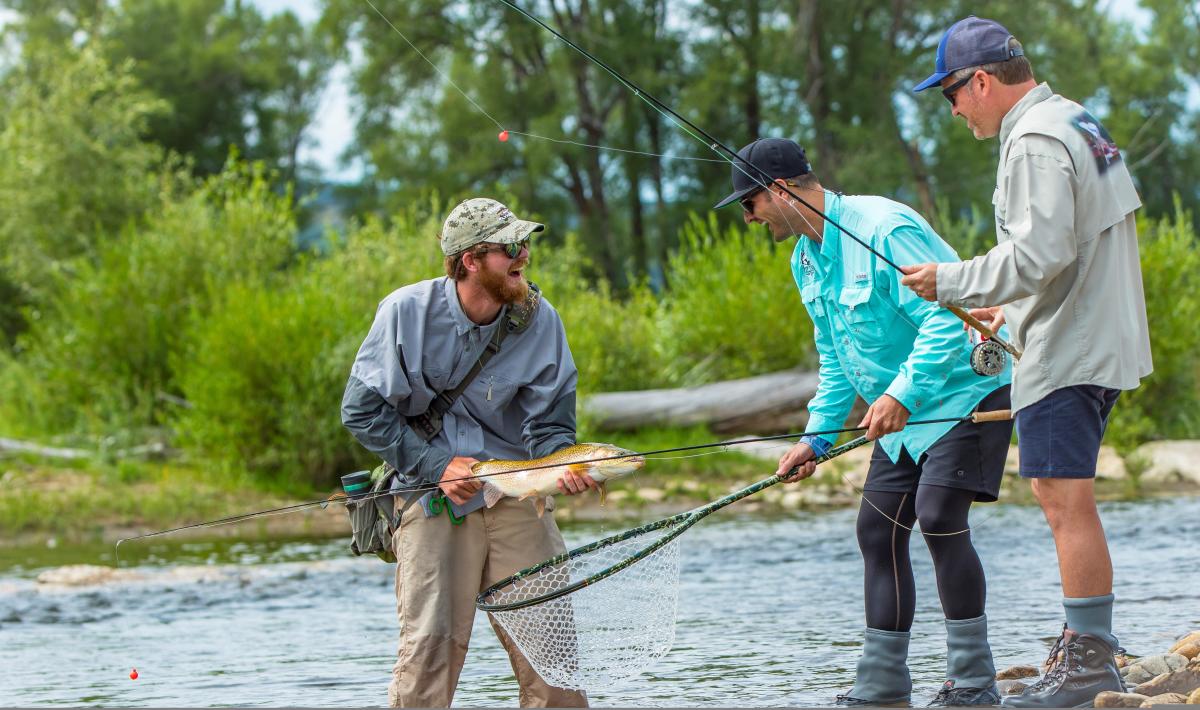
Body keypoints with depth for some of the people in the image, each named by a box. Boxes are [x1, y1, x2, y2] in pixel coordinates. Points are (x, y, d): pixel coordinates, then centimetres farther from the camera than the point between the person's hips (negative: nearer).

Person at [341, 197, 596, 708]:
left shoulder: (540, 321, -4)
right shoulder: (408, 312, -9)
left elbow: (548, 426, -3)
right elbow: (361, 409, -5)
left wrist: (562, 468, -25)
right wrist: (435, 466, -11)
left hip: (514, 494, 2)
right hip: (431, 494, -2)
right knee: (429, 642, -14)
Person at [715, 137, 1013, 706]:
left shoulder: (883, 229, -23)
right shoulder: (806, 259, 8)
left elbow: (946, 318, -29)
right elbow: (835, 360, 18)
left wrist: (901, 394, -35)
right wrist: (817, 436, 11)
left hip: (964, 388, -10)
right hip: (903, 408, 10)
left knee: (939, 515, -21)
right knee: (878, 528, 5)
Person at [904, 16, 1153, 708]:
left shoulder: (1035, 141, -15)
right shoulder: (1079, 121, 18)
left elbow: (1038, 254, -23)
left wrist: (951, 283, -11)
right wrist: (1012, 310, 23)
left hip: (1066, 351, -11)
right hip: (1101, 338, 11)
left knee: (1066, 498, -9)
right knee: (1065, 496, 15)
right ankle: (1090, 642, 20)